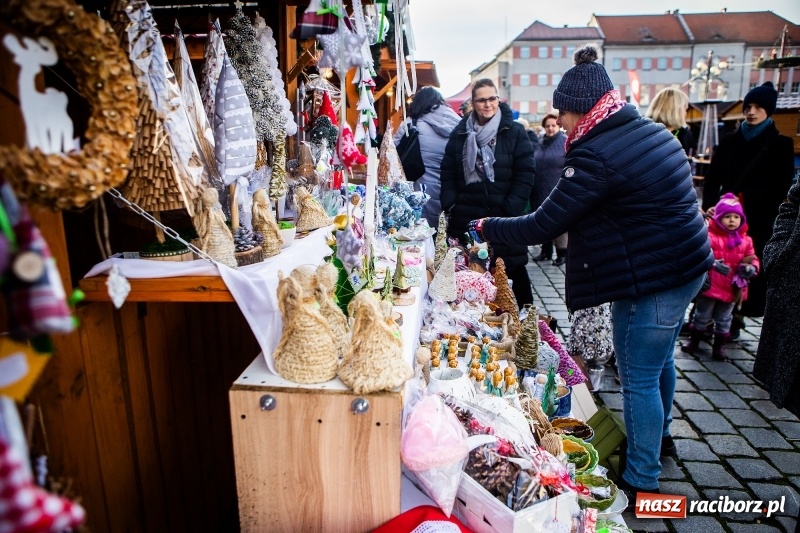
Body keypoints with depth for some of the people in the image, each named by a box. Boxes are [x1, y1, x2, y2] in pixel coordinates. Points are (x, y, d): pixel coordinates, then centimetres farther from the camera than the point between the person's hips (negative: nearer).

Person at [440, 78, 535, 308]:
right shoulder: (460, 133, 8)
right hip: (465, 218, 2)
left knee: (513, 272, 7)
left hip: (503, 219, -2)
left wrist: (510, 209, -12)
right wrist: (450, 205, -3)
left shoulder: (514, 132, 0)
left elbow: (525, 175, -4)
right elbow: (447, 172, 9)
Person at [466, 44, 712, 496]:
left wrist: (487, 228, -6)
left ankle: (642, 479, 20)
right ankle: (659, 435, 48)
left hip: (651, 281, -10)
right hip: (688, 265, 10)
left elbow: (543, 226, -19)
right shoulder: (653, 130, 8)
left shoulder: (595, 155, -22)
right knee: (660, 358, 26)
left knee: (639, 377, 4)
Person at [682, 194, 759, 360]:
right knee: (702, 316, 12)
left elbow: (752, 258, 6)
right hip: (710, 285, -4)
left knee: (724, 320, 17)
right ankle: (694, 340, 26)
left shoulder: (745, 240, 4)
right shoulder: (711, 236, -12)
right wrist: (714, 263, -40)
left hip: (732, 289, 4)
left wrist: (751, 268, -16)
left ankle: (719, 346, 29)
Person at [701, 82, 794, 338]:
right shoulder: (729, 141, 11)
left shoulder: (780, 145, 4)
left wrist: (745, 198, -12)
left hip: (759, 223, -2)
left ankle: (735, 317, 11)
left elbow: (781, 189, 0)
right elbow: (712, 178, 7)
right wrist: (710, 206, -8)